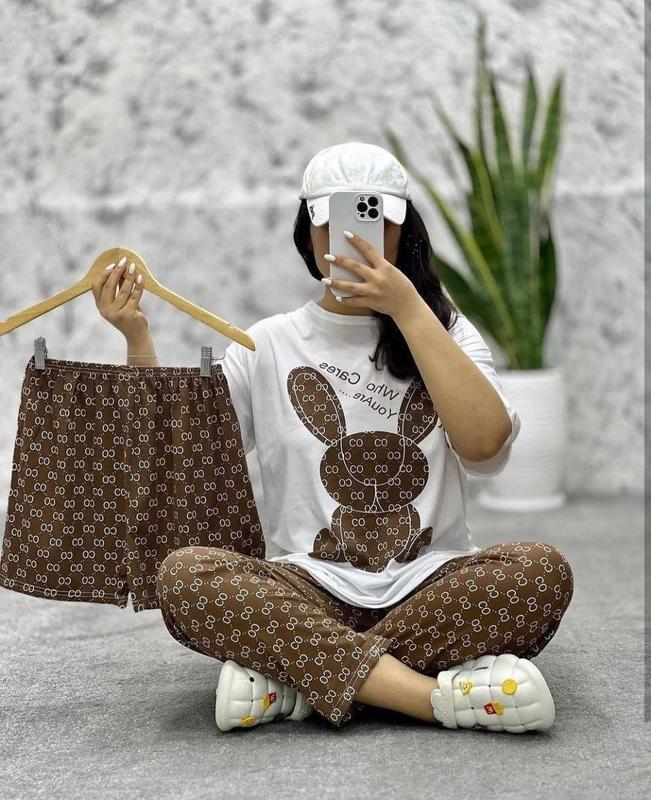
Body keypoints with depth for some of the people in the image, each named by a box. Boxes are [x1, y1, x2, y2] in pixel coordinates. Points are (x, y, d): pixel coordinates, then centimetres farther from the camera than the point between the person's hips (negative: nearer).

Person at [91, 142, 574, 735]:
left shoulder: (443, 330, 9)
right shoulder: (270, 345, 11)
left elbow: (486, 445, -12)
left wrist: (408, 308, -14)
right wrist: (137, 339, -9)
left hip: (429, 586, 0)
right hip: (312, 589, 0)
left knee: (542, 570, -30)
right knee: (183, 576, -28)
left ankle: (296, 681, -25)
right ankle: (440, 694, -32)